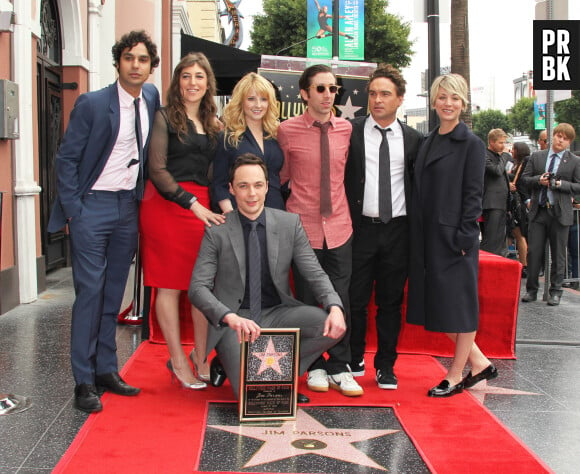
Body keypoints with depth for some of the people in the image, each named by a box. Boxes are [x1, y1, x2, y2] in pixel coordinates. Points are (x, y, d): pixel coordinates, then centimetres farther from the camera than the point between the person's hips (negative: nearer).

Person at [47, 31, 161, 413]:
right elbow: (67, 158, -7)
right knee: (90, 292, -4)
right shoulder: (92, 104, -9)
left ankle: (106, 370, 21)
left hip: (129, 209, 5)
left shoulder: (152, 97, 6)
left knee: (114, 294, 11)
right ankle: (85, 381, 2)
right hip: (93, 207, -5)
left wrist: (143, 194, 12)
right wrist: (73, 209, -13)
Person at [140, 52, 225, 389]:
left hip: (202, 206, 5)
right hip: (166, 204, -5)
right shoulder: (165, 117, 0)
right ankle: (178, 361, 10)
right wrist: (192, 203, -12)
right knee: (170, 284, 1)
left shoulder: (213, 124, 16)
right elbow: (157, 170, -7)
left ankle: (201, 358, 12)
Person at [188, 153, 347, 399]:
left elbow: (315, 274, 0)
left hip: (277, 313, 3)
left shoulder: (290, 223, 1)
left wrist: (335, 307, -22)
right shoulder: (217, 231, -6)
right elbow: (198, 287, -12)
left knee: (332, 326, -23)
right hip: (236, 320, -3)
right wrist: (230, 317, -31)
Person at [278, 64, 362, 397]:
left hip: (339, 226, 2)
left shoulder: (346, 129, 4)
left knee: (340, 299, 3)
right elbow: (282, 176, 9)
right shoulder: (288, 130, -3)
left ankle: (339, 369, 15)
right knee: (308, 300, 6)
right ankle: (315, 367, 21)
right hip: (303, 226, -2)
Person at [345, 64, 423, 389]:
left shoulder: (413, 139, 6)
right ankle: (354, 361, 22)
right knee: (355, 299, 4)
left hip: (397, 230, 2)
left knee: (391, 301, 9)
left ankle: (386, 366, 21)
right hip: (360, 227, -1)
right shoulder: (350, 131, 0)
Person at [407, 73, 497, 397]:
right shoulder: (429, 143, 13)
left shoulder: (472, 144, -5)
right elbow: (422, 193, 13)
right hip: (429, 237, 7)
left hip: (455, 237, -7)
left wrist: (464, 237, -16)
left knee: (459, 304, 2)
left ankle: (456, 376, 15)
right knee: (438, 303, 10)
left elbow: (474, 195, -10)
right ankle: (479, 362, 25)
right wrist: (418, 238, 9)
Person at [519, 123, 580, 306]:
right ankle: (531, 289, 14)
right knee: (533, 252, 2)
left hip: (560, 213, -2)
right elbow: (523, 180, 9)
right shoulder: (536, 157, 11)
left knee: (558, 255, 5)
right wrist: (538, 180, -9)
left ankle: (555, 291, 15)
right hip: (538, 211, 2)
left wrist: (560, 184, -14)